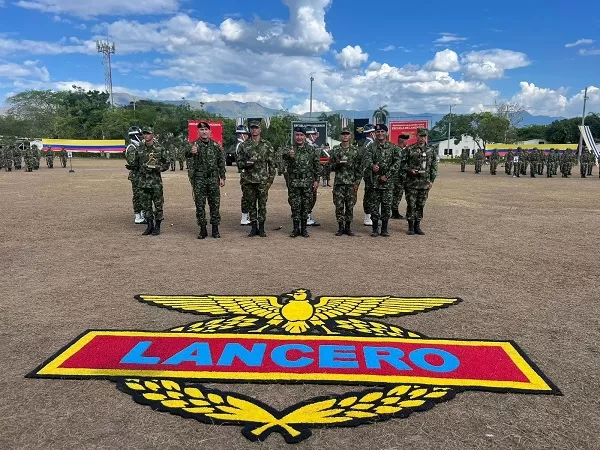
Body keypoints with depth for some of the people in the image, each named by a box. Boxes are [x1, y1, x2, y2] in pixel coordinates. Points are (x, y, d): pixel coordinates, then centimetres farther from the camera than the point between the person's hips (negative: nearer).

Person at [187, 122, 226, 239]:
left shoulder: (216, 145, 6)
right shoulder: (194, 145, -1)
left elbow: (221, 162, 9)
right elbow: (187, 155, -21)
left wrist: (222, 177, 4)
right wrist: (191, 152, -45)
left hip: (213, 178, 1)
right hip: (199, 179, -1)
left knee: (215, 204, 4)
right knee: (200, 205, 3)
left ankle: (215, 229, 13)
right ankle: (203, 229, 12)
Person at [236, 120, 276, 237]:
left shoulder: (267, 145, 5)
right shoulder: (244, 146, 7)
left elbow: (272, 164, 5)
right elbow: (238, 162, 9)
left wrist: (270, 179, -1)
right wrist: (246, 163, -13)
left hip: (263, 180, -1)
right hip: (249, 180, 1)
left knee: (262, 205, 1)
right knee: (251, 205, 6)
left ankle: (261, 228, 11)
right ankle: (254, 227, 15)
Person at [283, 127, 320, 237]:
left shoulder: (311, 150, 6)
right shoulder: (290, 149, 3)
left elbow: (316, 166, 9)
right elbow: (286, 164, -12)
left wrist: (316, 180, 3)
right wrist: (289, 157, -33)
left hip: (307, 182, 1)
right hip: (294, 182, -1)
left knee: (306, 205, 5)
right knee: (295, 205, 2)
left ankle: (304, 228, 15)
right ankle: (296, 228, 12)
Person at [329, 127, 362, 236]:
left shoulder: (355, 150, 6)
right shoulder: (335, 150, 8)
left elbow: (359, 167, 4)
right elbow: (330, 164, 7)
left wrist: (357, 182, -3)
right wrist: (337, 164, -15)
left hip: (351, 182, 0)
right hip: (338, 182, 0)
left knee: (350, 206, 3)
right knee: (339, 206, 0)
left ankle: (348, 227, 13)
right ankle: (340, 227, 9)